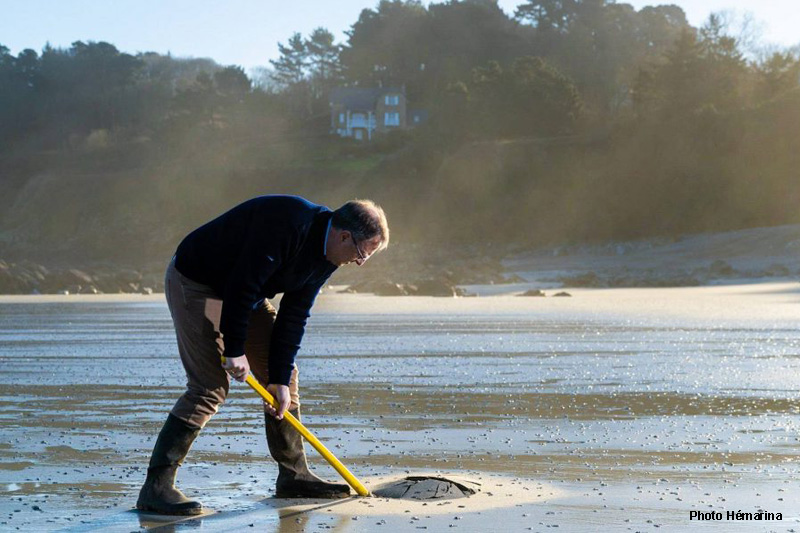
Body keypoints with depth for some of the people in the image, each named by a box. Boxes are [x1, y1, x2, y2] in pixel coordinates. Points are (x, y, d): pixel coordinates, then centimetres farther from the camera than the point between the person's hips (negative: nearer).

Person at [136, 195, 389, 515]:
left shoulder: (325, 255, -2)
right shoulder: (288, 225, -31)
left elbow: (294, 315, -1)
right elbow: (242, 285, -30)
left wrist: (281, 378, -6)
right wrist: (235, 351, -23)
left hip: (245, 292, 10)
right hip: (194, 284, -9)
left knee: (283, 375, 8)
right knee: (210, 386, -17)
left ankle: (294, 476, 17)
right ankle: (156, 488, -16)